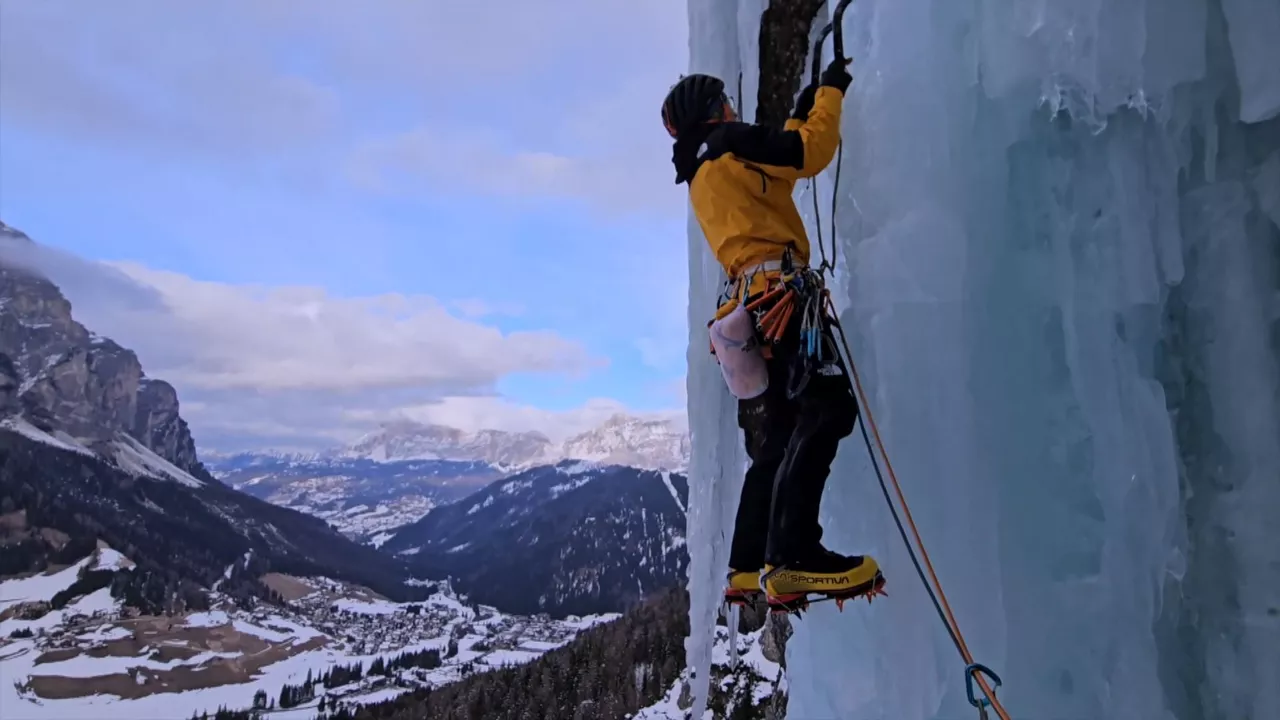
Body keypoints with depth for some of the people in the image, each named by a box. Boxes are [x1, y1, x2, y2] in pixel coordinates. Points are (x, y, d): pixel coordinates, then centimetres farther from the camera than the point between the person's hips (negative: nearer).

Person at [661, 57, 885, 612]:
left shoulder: (698, 175, 30)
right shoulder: (729, 143, 5)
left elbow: (775, 173, 42)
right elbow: (811, 154, -5)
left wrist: (797, 116, 42)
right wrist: (831, 90, 10)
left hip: (748, 302, 9)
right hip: (780, 290, -9)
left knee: (774, 442, 10)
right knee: (825, 408, -21)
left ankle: (746, 570, 8)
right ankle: (793, 556, -33)